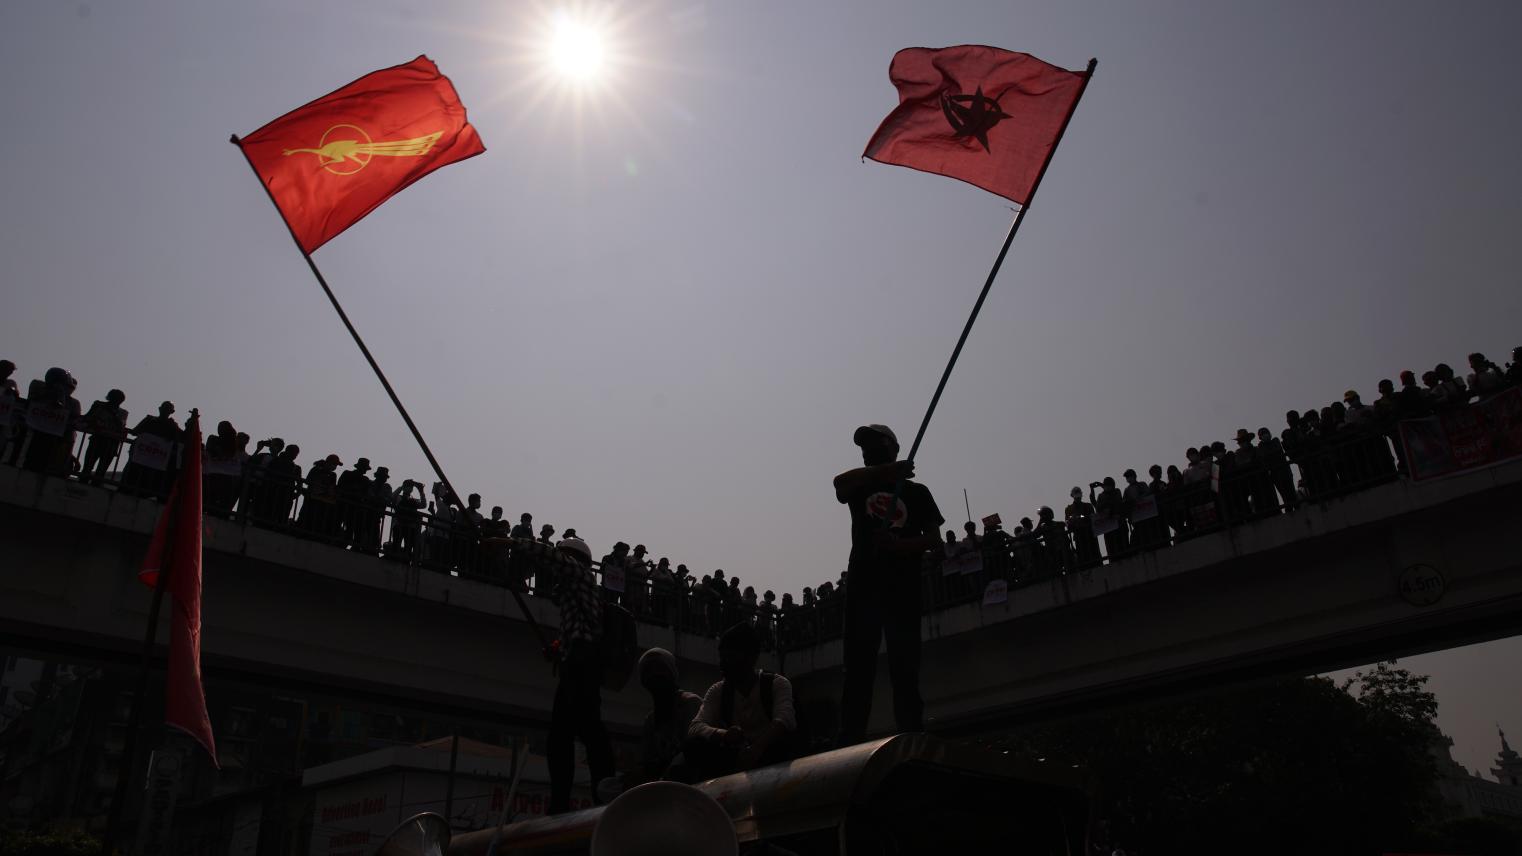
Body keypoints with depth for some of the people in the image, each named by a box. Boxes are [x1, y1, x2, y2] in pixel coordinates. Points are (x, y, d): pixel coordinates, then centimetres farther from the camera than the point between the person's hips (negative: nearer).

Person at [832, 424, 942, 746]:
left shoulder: (916, 491, 16)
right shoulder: (859, 487, 17)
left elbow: (934, 539, 5)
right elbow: (840, 482, -9)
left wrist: (899, 544, -15)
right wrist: (888, 470, -25)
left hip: (903, 588, 0)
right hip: (864, 586, 1)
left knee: (905, 669, -3)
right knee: (858, 669, -6)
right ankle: (850, 741, -10)